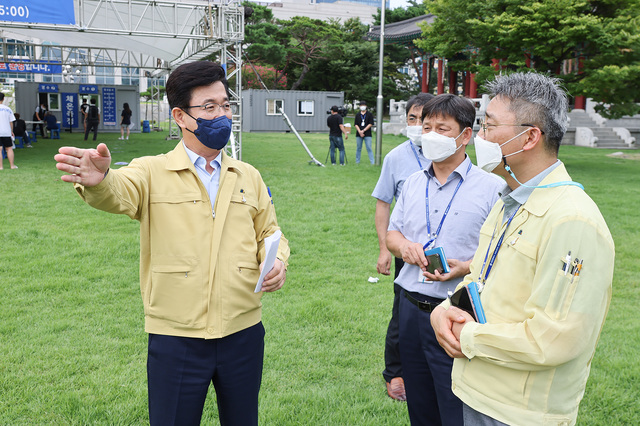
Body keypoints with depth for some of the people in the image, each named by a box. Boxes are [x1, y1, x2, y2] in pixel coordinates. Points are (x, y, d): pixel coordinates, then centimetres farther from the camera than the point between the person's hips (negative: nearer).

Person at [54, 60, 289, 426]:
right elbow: (119, 193, -24)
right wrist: (98, 180, -48)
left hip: (243, 333, 4)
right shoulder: (154, 172, -4)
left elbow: (268, 232, 16)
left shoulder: (249, 177, 9)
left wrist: (278, 261, -7)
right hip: (176, 338, -3)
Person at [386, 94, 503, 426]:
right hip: (411, 308, 6)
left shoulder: (491, 187, -7)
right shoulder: (413, 183, 11)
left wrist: (466, 268, -25)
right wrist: (404, 246, -5)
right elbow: (392, 233, 18)